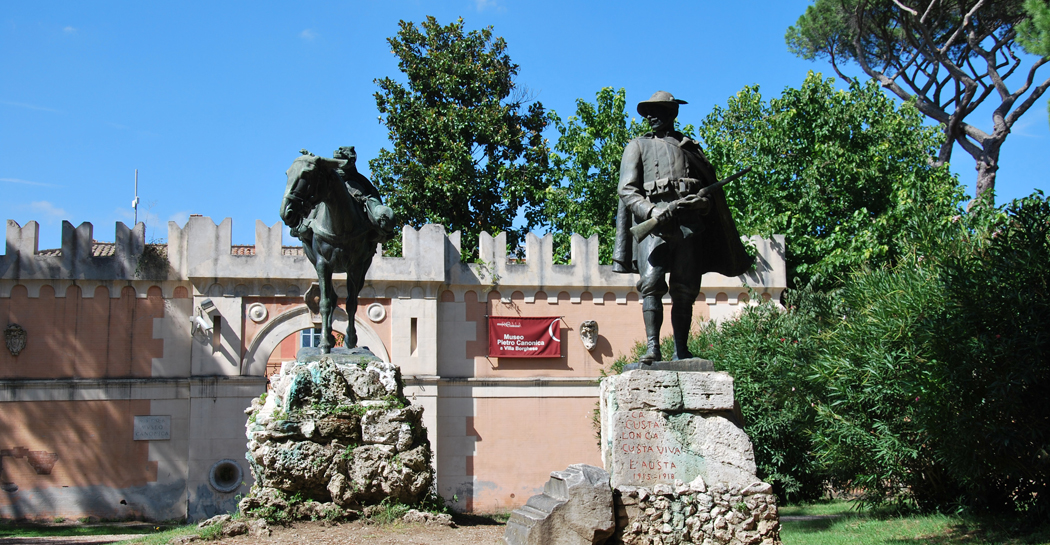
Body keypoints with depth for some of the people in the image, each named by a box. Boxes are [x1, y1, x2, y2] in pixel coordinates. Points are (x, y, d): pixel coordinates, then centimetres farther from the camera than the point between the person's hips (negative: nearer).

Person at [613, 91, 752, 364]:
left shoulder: (690, 147, 25)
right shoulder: (638, 146, 18)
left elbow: (712, 187, 21)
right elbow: (626, 189, 4)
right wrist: (652, 212, -12)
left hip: (689, 222, 2)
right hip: (653, 222, -2)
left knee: (685, 290, -1)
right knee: (651, 284, -16)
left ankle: (681, 352, 2)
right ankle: (652, 347, -20)